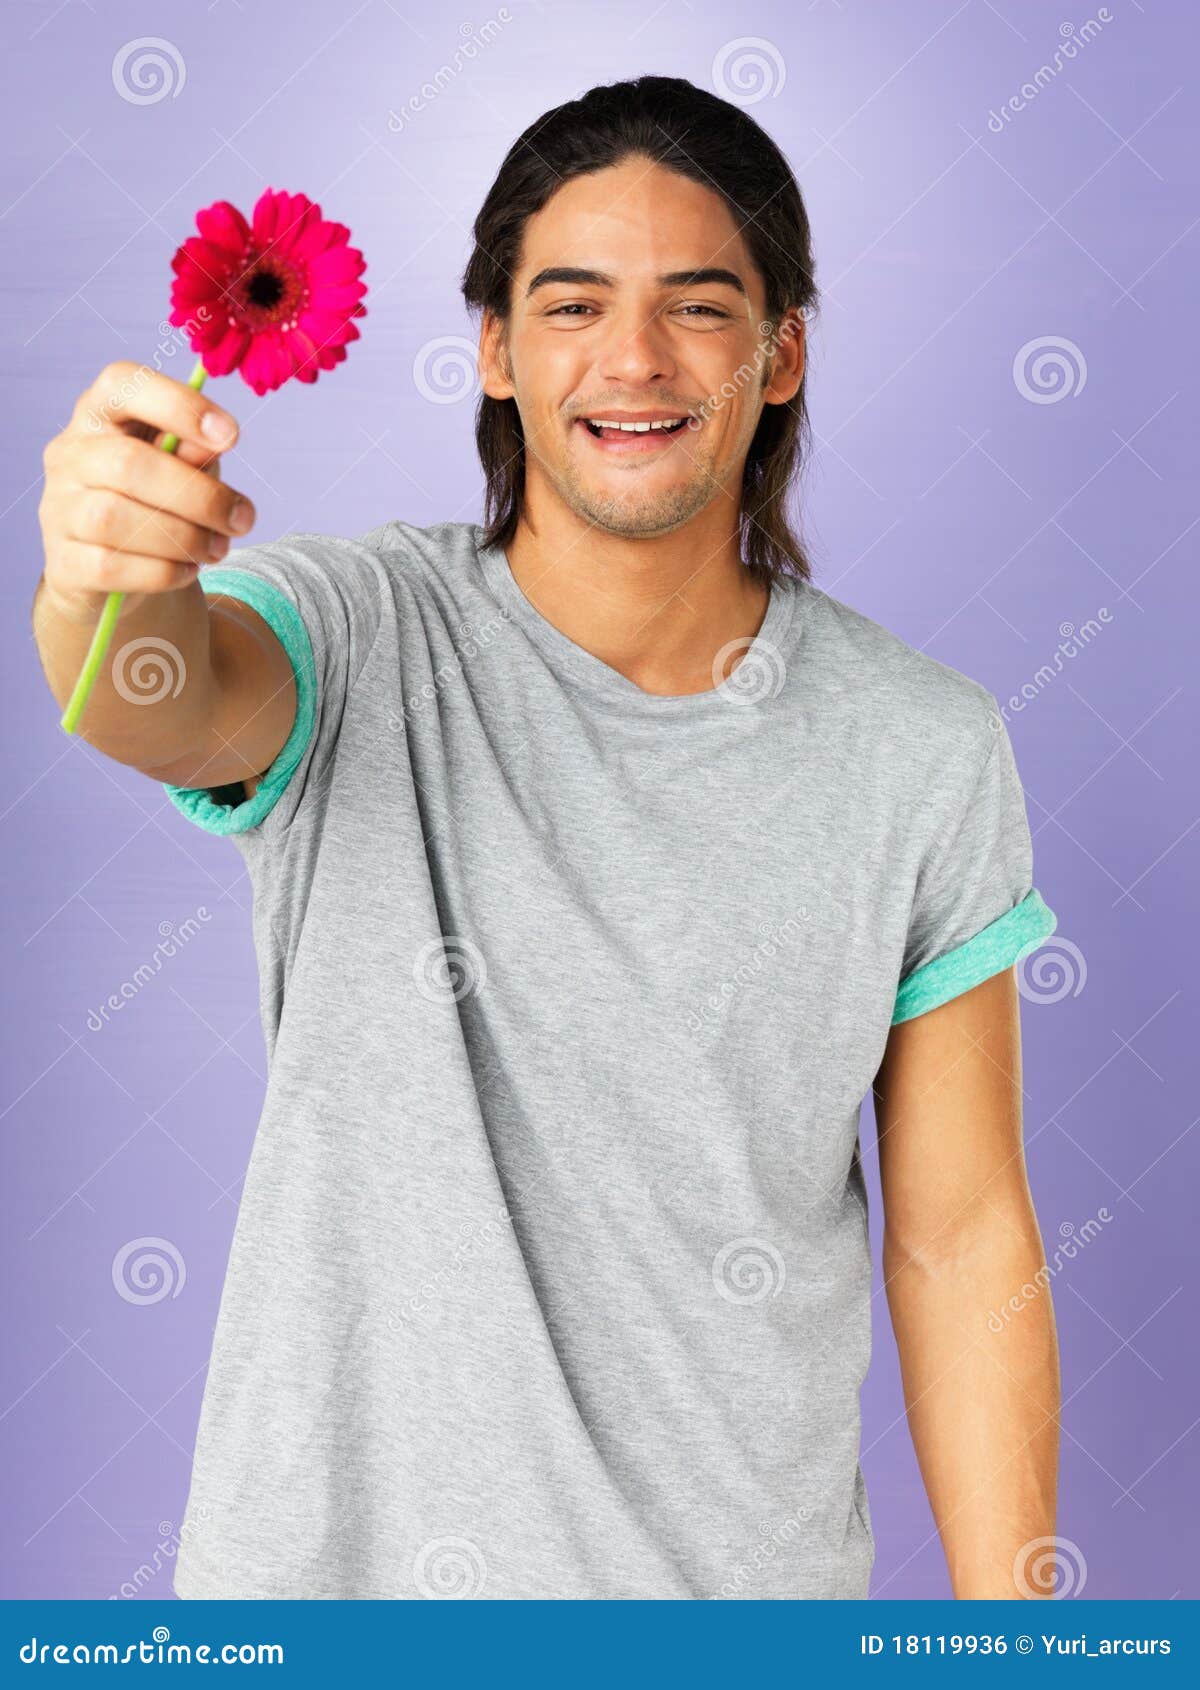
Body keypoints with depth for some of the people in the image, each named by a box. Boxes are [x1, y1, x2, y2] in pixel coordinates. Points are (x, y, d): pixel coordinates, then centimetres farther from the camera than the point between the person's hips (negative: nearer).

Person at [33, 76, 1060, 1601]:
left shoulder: (924, 749, -8)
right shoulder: (362, 636, -11)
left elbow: (964, 1240, -4)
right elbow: (177, 706, -33)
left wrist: (1009, 1630, -4)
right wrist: (101, 580, -55)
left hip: (746, 1563, 1)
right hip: (337, 1547, 0)